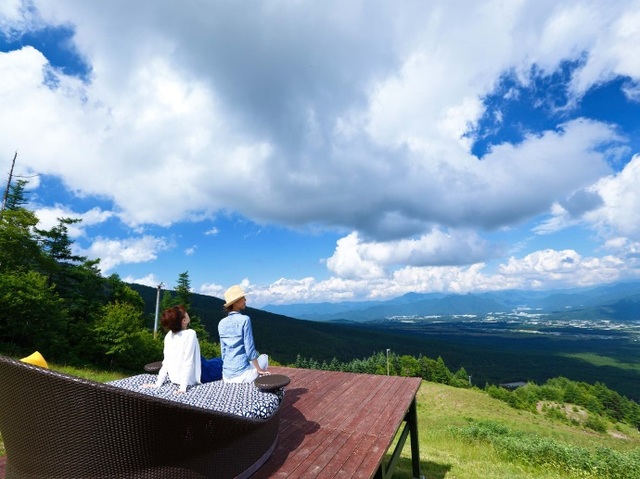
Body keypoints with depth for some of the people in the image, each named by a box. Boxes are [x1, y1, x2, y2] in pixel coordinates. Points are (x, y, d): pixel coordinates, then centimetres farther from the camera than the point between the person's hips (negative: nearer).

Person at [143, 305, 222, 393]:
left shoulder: (169, 335, -4)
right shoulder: (190, 334, -24)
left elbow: (166, 362, -4)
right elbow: (188, 362, -27)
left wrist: (158, 383, 0)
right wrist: (183, 387, -25)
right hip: (193, 378, -6)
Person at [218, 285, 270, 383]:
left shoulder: (222, 323, 4)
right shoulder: (244, 320, -14)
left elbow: (223, 351, 12)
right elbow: (250, 349, -13)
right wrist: (259, 370, -2)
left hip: (227, 378, 6)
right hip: (242, 374, -6)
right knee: (264, 357, 24)